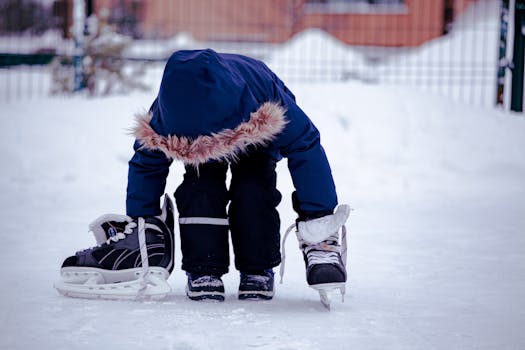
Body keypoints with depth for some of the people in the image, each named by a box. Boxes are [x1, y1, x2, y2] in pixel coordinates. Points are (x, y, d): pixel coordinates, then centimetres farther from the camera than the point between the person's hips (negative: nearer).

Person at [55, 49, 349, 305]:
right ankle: (204, 271, -14)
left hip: (258, 144, -1)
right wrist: (140, 222, -14)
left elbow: (305, 147, -33)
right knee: (199, 191, -24)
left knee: (254, 193, -24)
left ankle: (257, 269, -9)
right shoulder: (162, 121, -38)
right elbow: (147, 165, -18)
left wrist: (318, 219, -32)